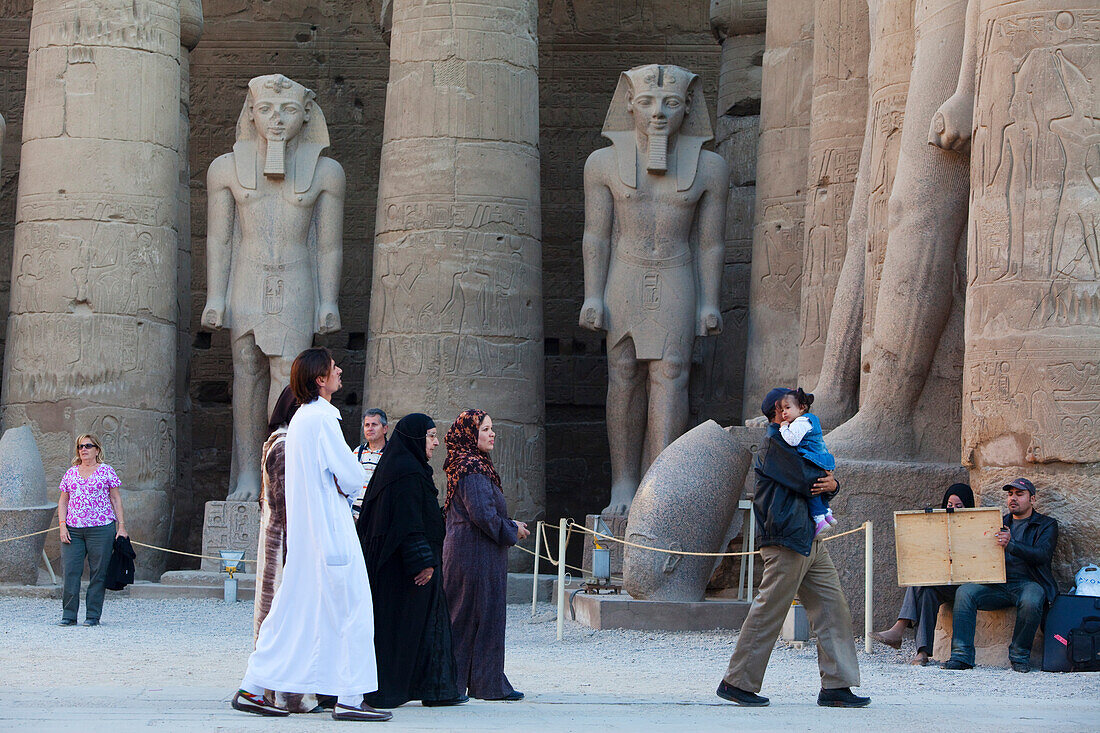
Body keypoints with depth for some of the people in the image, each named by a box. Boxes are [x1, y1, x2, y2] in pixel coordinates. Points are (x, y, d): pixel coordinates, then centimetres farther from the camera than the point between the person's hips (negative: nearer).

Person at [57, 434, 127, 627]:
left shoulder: (106, 471, 6)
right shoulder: (71, 473, 14)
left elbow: (116, 499, 6)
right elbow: (63, 501, 15)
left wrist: (121, 526, 0)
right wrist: (62, 525, 2)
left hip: (101, 529, -3)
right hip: (73, 530, 3)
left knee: (98, 573, -2)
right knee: (70, 571, -4)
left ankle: (93, 616, 3)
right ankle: (68, 615, 2)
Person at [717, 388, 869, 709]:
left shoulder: (790, 442, 23)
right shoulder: (773, 443, -9)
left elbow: (825, 479, 16)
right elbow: (807, 481, -17)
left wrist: (831, 484, -8)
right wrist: (824, 479, 5)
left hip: (809, 541, 10)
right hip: (787, 541, -10)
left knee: (833, 607, 4)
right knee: (769, 611, -6)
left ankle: (836, 686, 4)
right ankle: (737, 682, 2)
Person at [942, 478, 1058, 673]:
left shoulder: (1046, 525, 10)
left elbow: (1042, 555, -8)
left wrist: (1010, 544, -24)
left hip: (1027, 582, -4)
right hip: (998, 584, 4)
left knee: (1030, 602, -39)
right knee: (965, 592, -24)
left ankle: (1020, 655, -17)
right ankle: (962, 656, -28)